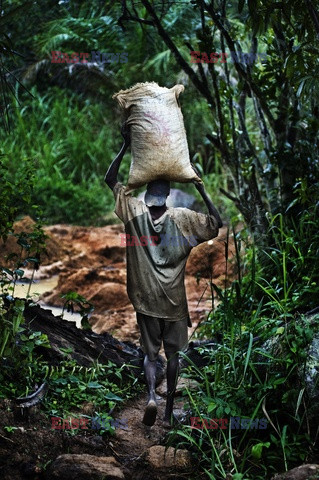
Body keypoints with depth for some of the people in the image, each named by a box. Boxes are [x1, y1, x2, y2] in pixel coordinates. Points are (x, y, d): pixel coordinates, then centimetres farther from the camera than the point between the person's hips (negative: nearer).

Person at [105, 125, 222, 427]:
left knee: (150, 353, 10)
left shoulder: (135, 213, -7)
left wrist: (126, 146, 0)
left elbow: (110, 180, 0)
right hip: (174, 300, 0)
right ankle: (170, 409, 13)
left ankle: (151, 396, -15)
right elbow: (216, 223, -2)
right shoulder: (182, 218, -9)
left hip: (146, 300, 0)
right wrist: (202, 190, -1)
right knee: (172, 353, 11)